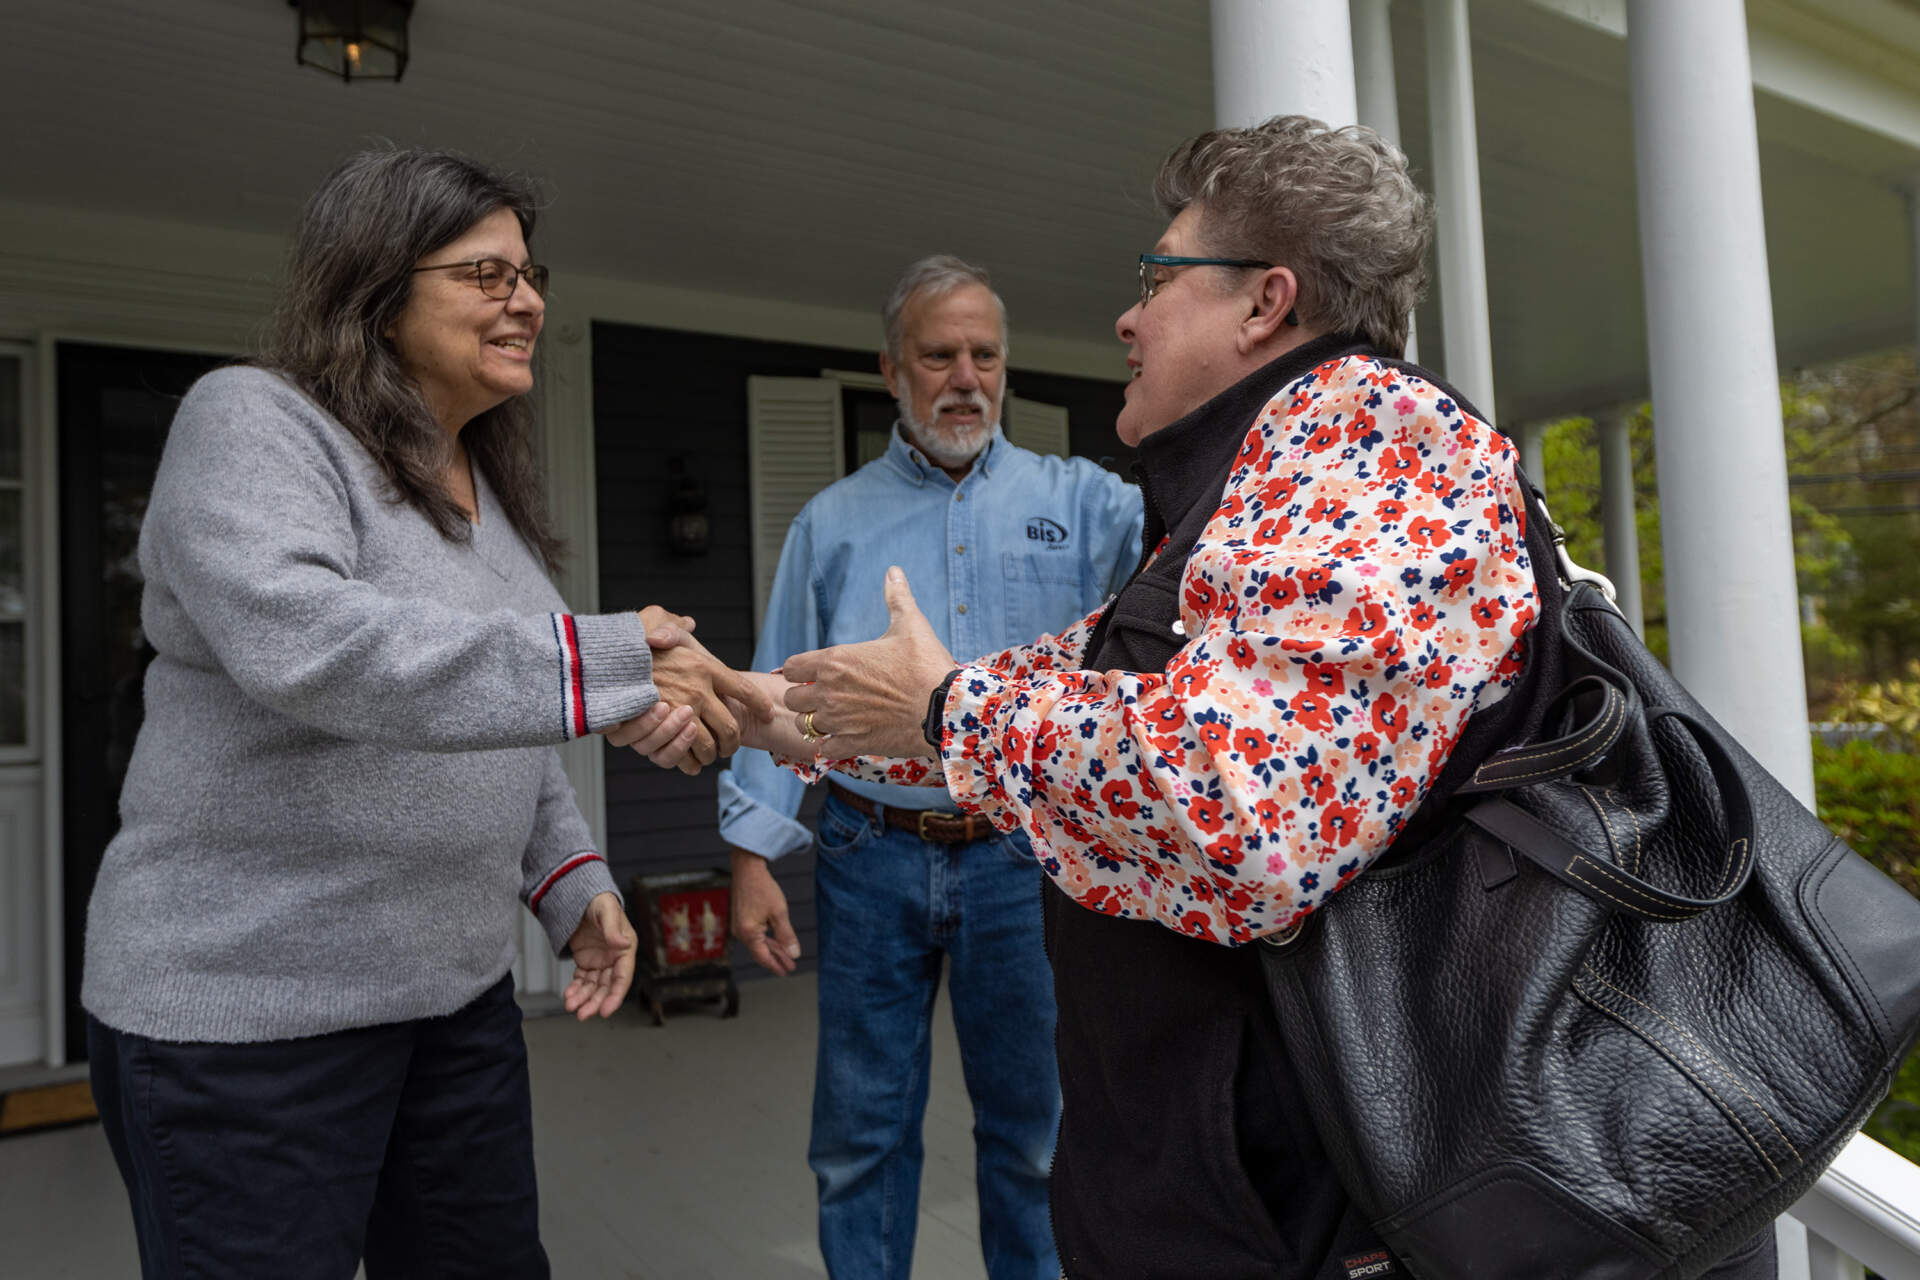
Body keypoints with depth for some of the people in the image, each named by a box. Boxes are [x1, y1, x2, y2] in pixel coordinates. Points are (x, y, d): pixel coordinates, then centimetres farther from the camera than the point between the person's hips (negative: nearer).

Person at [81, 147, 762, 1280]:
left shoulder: (490, 486, 12)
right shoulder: (252, 422, -11)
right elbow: (298, 642, -31)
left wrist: (574, 881, 8)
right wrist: (607, 668, -36)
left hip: (460, 988, 7)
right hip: (246, 1008, -7)